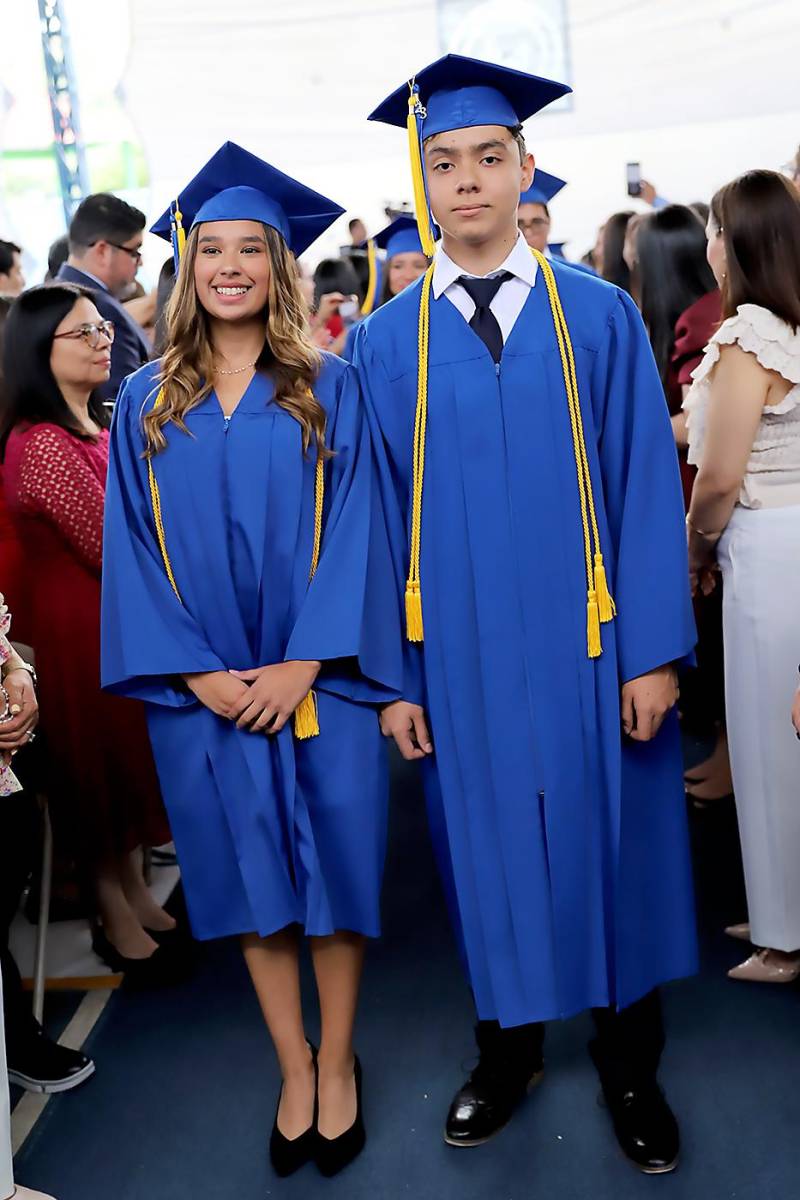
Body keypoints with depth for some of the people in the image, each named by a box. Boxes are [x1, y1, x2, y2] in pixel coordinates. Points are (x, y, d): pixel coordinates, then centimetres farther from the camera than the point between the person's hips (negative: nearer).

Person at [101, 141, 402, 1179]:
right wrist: (195, 672, -9)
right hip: (204, 688, 2)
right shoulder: (146, 402, 6)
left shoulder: (329, 388, 1)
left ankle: (338, 1063, 24)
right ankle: (295, 1071, 25)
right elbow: (133, 545, 3)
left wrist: (303, 663, -15)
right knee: (250, 872, 9)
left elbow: (351, 528, -5)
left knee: (332, 861, 4)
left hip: (317, 675, -1)